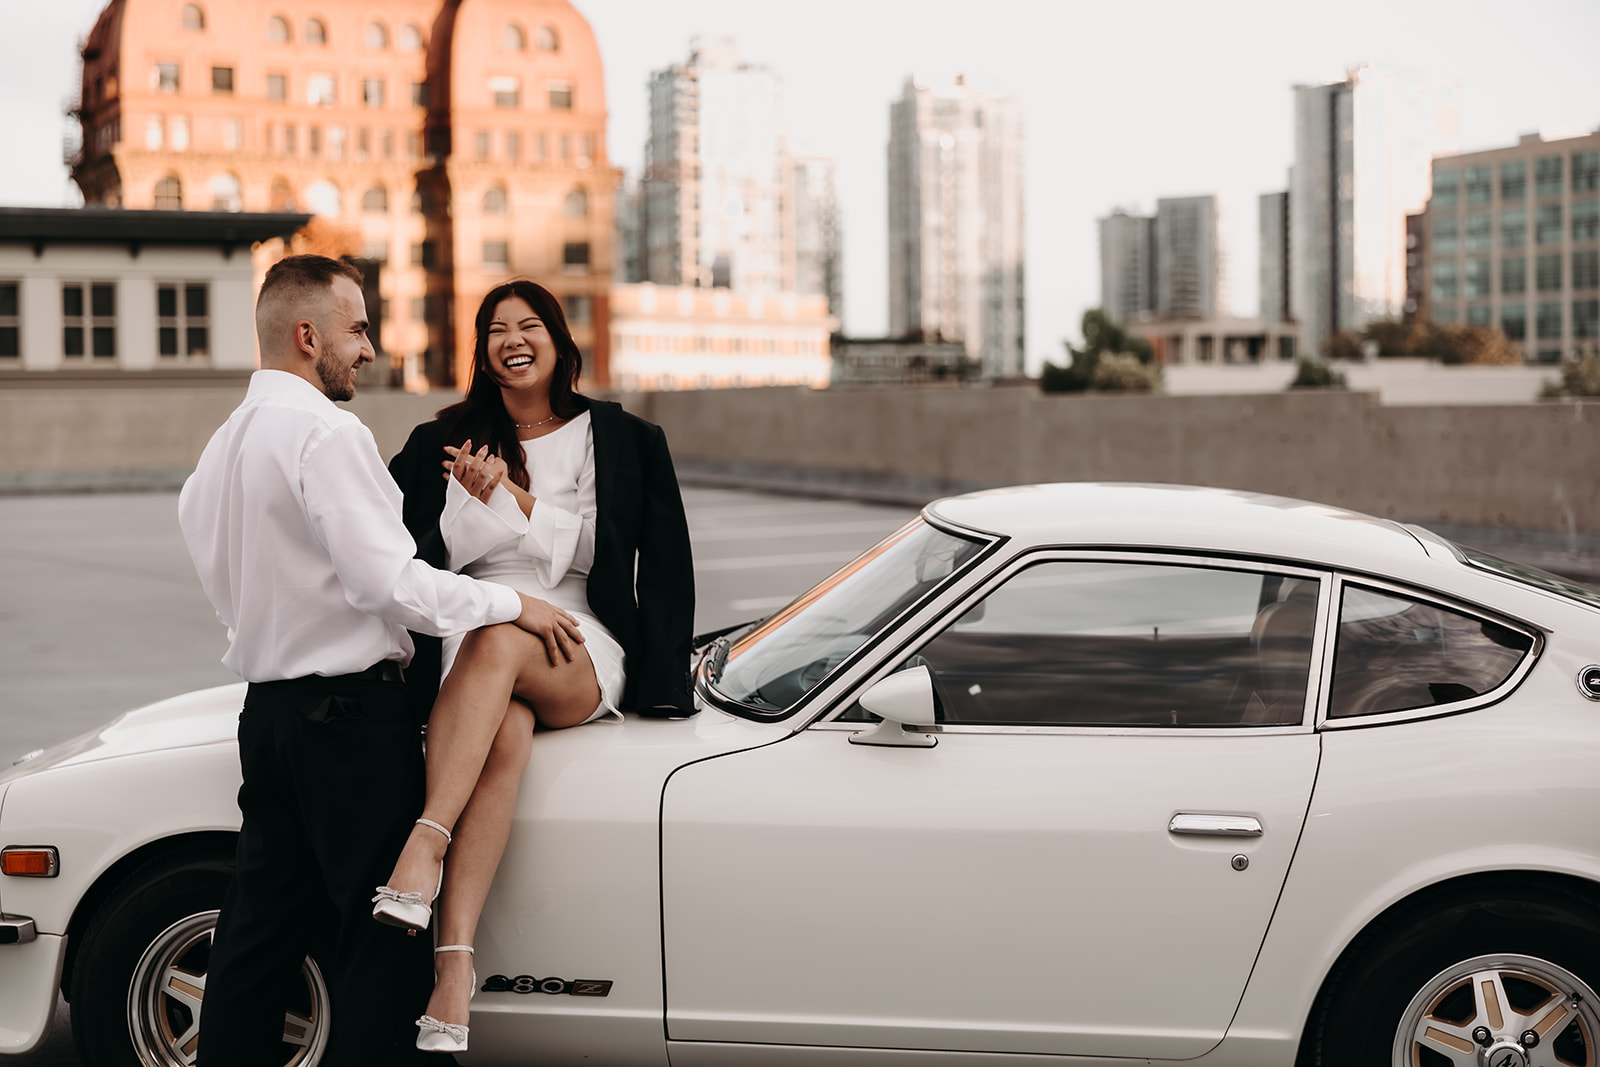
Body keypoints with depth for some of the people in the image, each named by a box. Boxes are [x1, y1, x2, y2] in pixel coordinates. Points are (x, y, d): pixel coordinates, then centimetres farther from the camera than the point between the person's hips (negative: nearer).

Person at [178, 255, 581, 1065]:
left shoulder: (221, 447, 14)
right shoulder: (327, 432, -14)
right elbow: (387, 579, -21)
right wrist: (511, 602, -11)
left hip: (267, 712, 9)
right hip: (352, 712, -9)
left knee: (260, 933, 13)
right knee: (377, 939, -2)